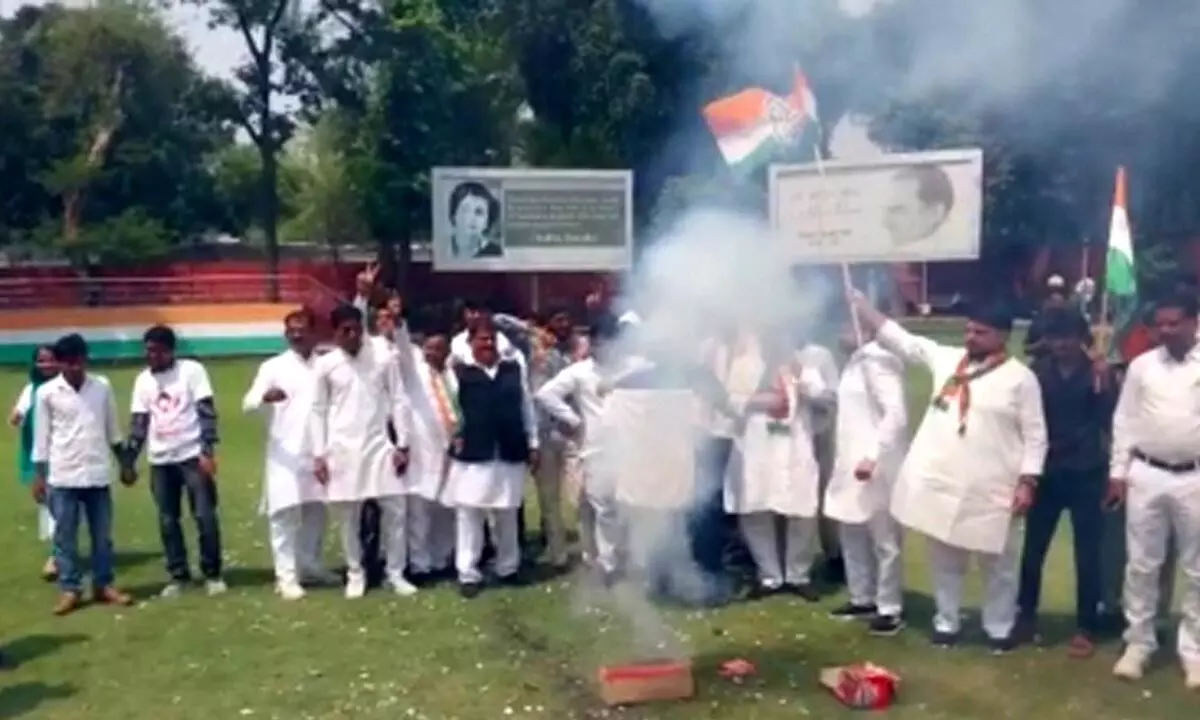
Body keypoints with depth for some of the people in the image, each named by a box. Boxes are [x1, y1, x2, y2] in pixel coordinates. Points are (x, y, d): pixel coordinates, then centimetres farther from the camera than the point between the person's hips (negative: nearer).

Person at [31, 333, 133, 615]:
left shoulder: (102, 386, 2)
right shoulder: (46, 393, -4)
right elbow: (41, 436, 0)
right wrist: (38, 475, -1)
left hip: (98, 474, 2)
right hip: (62, 476, -2)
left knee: (102, 534, 8)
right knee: (65, 536, 4)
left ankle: (104, 585, 19)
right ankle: (70, 590, 12)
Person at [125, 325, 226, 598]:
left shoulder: (192, 370, -4)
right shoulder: (143, 380, 10)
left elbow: (207, 411, -8)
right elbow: (139, 423, 13)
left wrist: (208, 451, -17)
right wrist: (129, 461, 7)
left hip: (193, 455, -4)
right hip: (160, 461, 5)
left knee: (205, 516, -3)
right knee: (167, 521, 8)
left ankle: (212, 574, 9)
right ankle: (178, 576, 19)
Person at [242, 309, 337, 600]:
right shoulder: (273, 367, 0)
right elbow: (248, 403, -9)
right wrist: (266, 397, -32)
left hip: (317, 451, 3)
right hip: (286, 453, -3)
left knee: (316, 510, 11)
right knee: (285, 513, -6)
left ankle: (310, 566, 26)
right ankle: (286, 576, -2)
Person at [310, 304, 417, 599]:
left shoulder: (384, 358, 0)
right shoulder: (325, 365, 0)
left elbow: (399, 401, 3)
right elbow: (318, 411, 4)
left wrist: (402, 445, -2)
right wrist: (318, 455, 0)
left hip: (379, 445, 0)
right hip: (342, 448, 0)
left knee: (396, 510, -1)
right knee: (349, 515, 6)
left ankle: (395, 573, 13)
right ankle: (355, 574, 21)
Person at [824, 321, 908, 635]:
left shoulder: (878, 359, -17)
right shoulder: (856, 360, 13)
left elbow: (896, 415, -24)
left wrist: (872, 456, -27)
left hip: (874, 465, -10)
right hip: (851, 462, 10)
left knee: (883, 539, 2)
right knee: (853, 535, 16)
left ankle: (890, 609, 12)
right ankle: (863, 599, 29)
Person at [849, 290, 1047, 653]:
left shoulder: (1020, 378, -7)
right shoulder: (946, 358, 5)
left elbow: (1035, 435, -6)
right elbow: (897, 337, 5)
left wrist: (1027, 482, -12)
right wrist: (858, 302, -1)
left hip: (991, 490, -4)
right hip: (940, 484, 4)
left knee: (998, 564, 11)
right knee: (945, 560, 16)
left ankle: (1000, 629, 29)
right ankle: (946, 623, 32)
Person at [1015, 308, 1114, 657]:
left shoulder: (1098, 373, -3)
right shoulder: (1038, 370, -1)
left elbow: (1109, 420, -12)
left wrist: (1103, 383, -25)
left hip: (1086, 475, -1)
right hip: (1047, 472, 1)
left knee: (1087, 555, 5)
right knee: (1033, 549, 9)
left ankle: (1086, 628, 19)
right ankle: (1026, 614, 29)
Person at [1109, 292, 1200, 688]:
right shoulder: (1141, 365, 3)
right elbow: (1125, 421, 5)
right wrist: (1118, 471, 2)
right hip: (1145, 475, 1)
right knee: (1141, 564, 8)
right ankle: (1138, 643, 21)